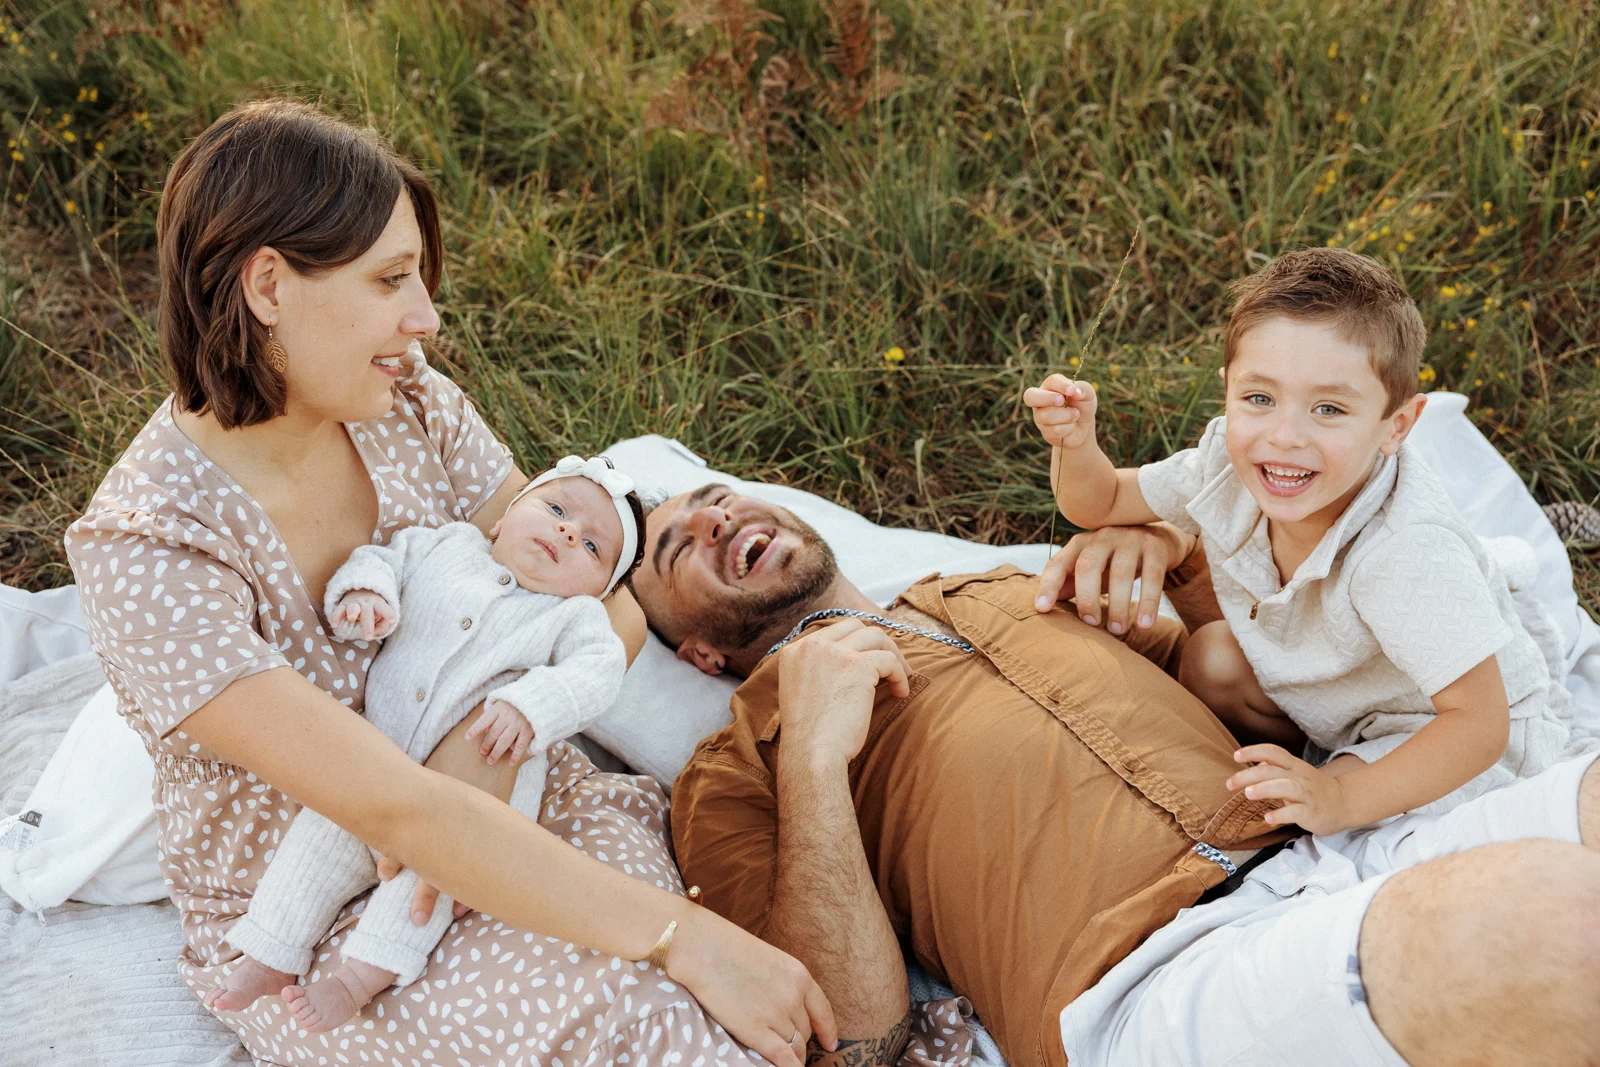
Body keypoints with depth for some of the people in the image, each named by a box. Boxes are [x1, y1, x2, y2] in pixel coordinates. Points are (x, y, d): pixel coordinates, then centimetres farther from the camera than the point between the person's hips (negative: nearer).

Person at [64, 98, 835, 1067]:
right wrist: (682, 938, -35)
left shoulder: (411, 407, -5)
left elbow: (613, 604, -5)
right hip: (303, 939, -5)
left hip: (499, 814, 5)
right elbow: (390, 806, -32)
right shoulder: (145, 549, -25)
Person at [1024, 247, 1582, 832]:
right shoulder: (1229, 465, -21)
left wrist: (1342, 801, -44)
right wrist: (1075, 442, -26)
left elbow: (1479, 724, -37)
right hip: (1337, 690, 6)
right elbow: (1101, 503, -4)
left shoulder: (1407, 553, -41)